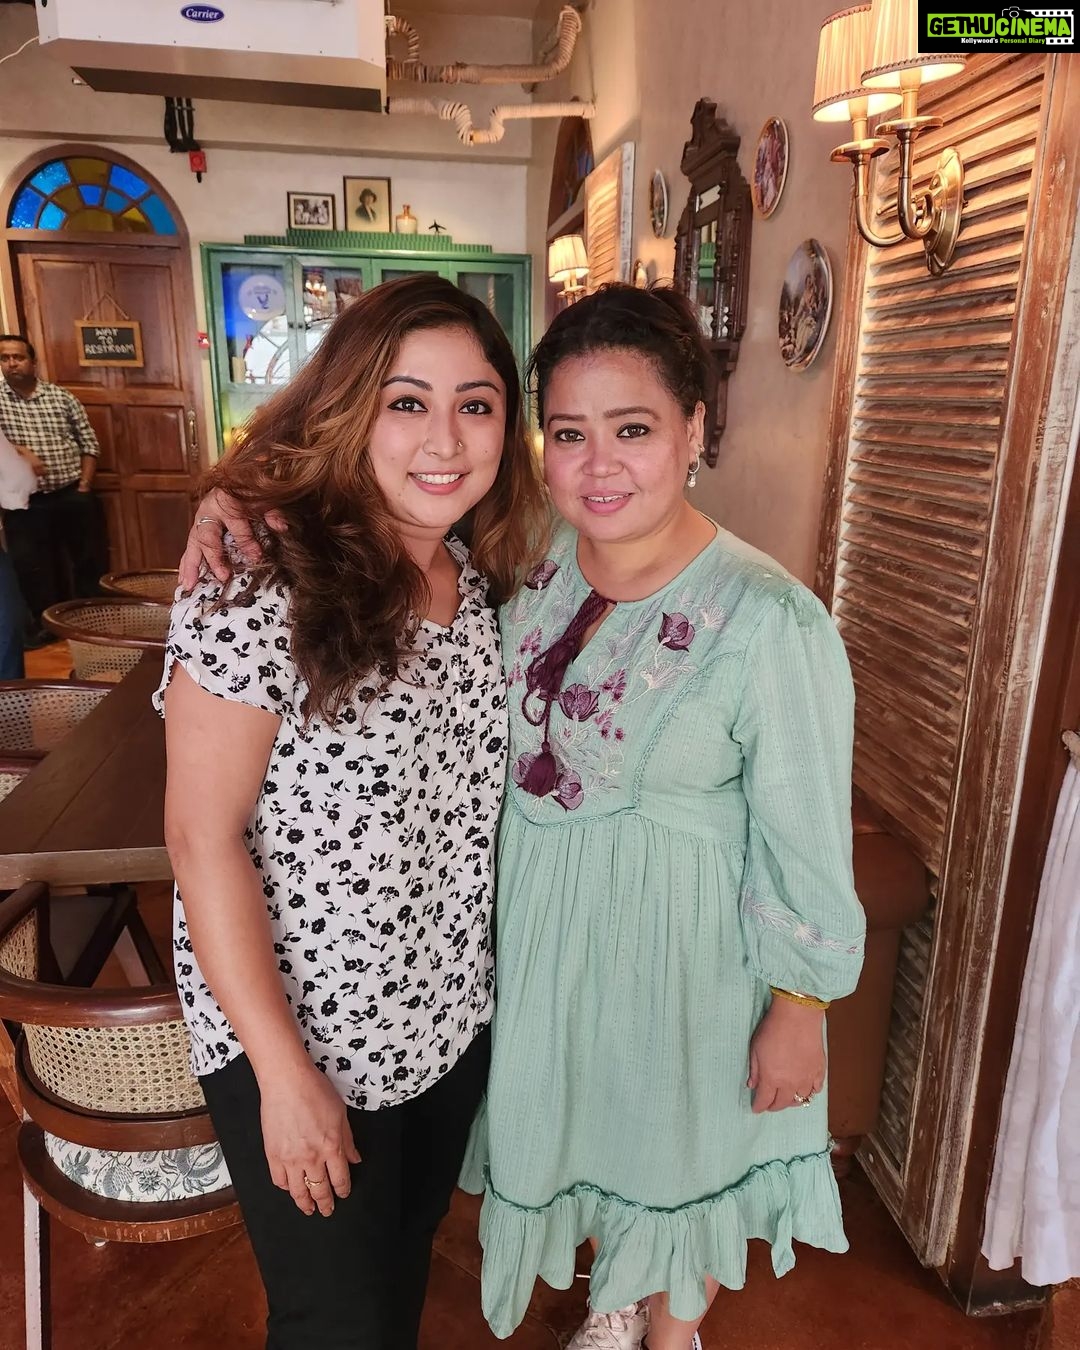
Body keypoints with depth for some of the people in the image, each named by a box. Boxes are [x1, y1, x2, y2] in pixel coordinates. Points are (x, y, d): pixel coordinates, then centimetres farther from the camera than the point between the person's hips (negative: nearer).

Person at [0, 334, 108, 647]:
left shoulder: (62, 397, 4)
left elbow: (89, 443, 6)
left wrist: (84, 485, -1)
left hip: (73, 497, 1)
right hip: (25, 503, 0)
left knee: (91, 560, 7)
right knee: (32, 568, 4)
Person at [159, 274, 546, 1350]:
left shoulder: (479, 578, -4)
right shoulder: (260, 591, -24)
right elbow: (202, 838, -20)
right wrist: (283, 1070, -17)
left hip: (453, 1019, 6)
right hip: (301, 1039, -5)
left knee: (407, 1262, 28)